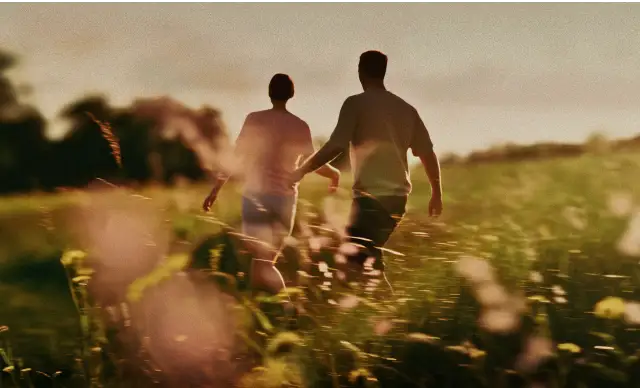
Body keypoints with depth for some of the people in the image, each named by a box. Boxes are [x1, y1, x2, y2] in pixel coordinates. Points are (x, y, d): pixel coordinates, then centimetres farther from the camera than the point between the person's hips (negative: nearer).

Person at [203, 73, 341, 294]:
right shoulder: (300, 126, 1)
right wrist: (334, 173, 23)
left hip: (255, 194, -1)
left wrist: (215, 189, 2)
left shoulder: (254, 119, -1)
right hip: (284, 197, 1)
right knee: (270, 255, 12)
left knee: (259, 255, 0)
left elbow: (236, 156, -3)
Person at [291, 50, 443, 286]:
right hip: (398, 195, 7)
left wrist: (302, 171, -3)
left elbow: (335, 147, -14)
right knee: (371, 255, 20)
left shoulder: (356, 104, -5)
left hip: (370, 195, -7)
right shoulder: (406, 109, 12)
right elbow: (428, 153, 12)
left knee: (354, 260, -9)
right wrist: (437, 193, 21)